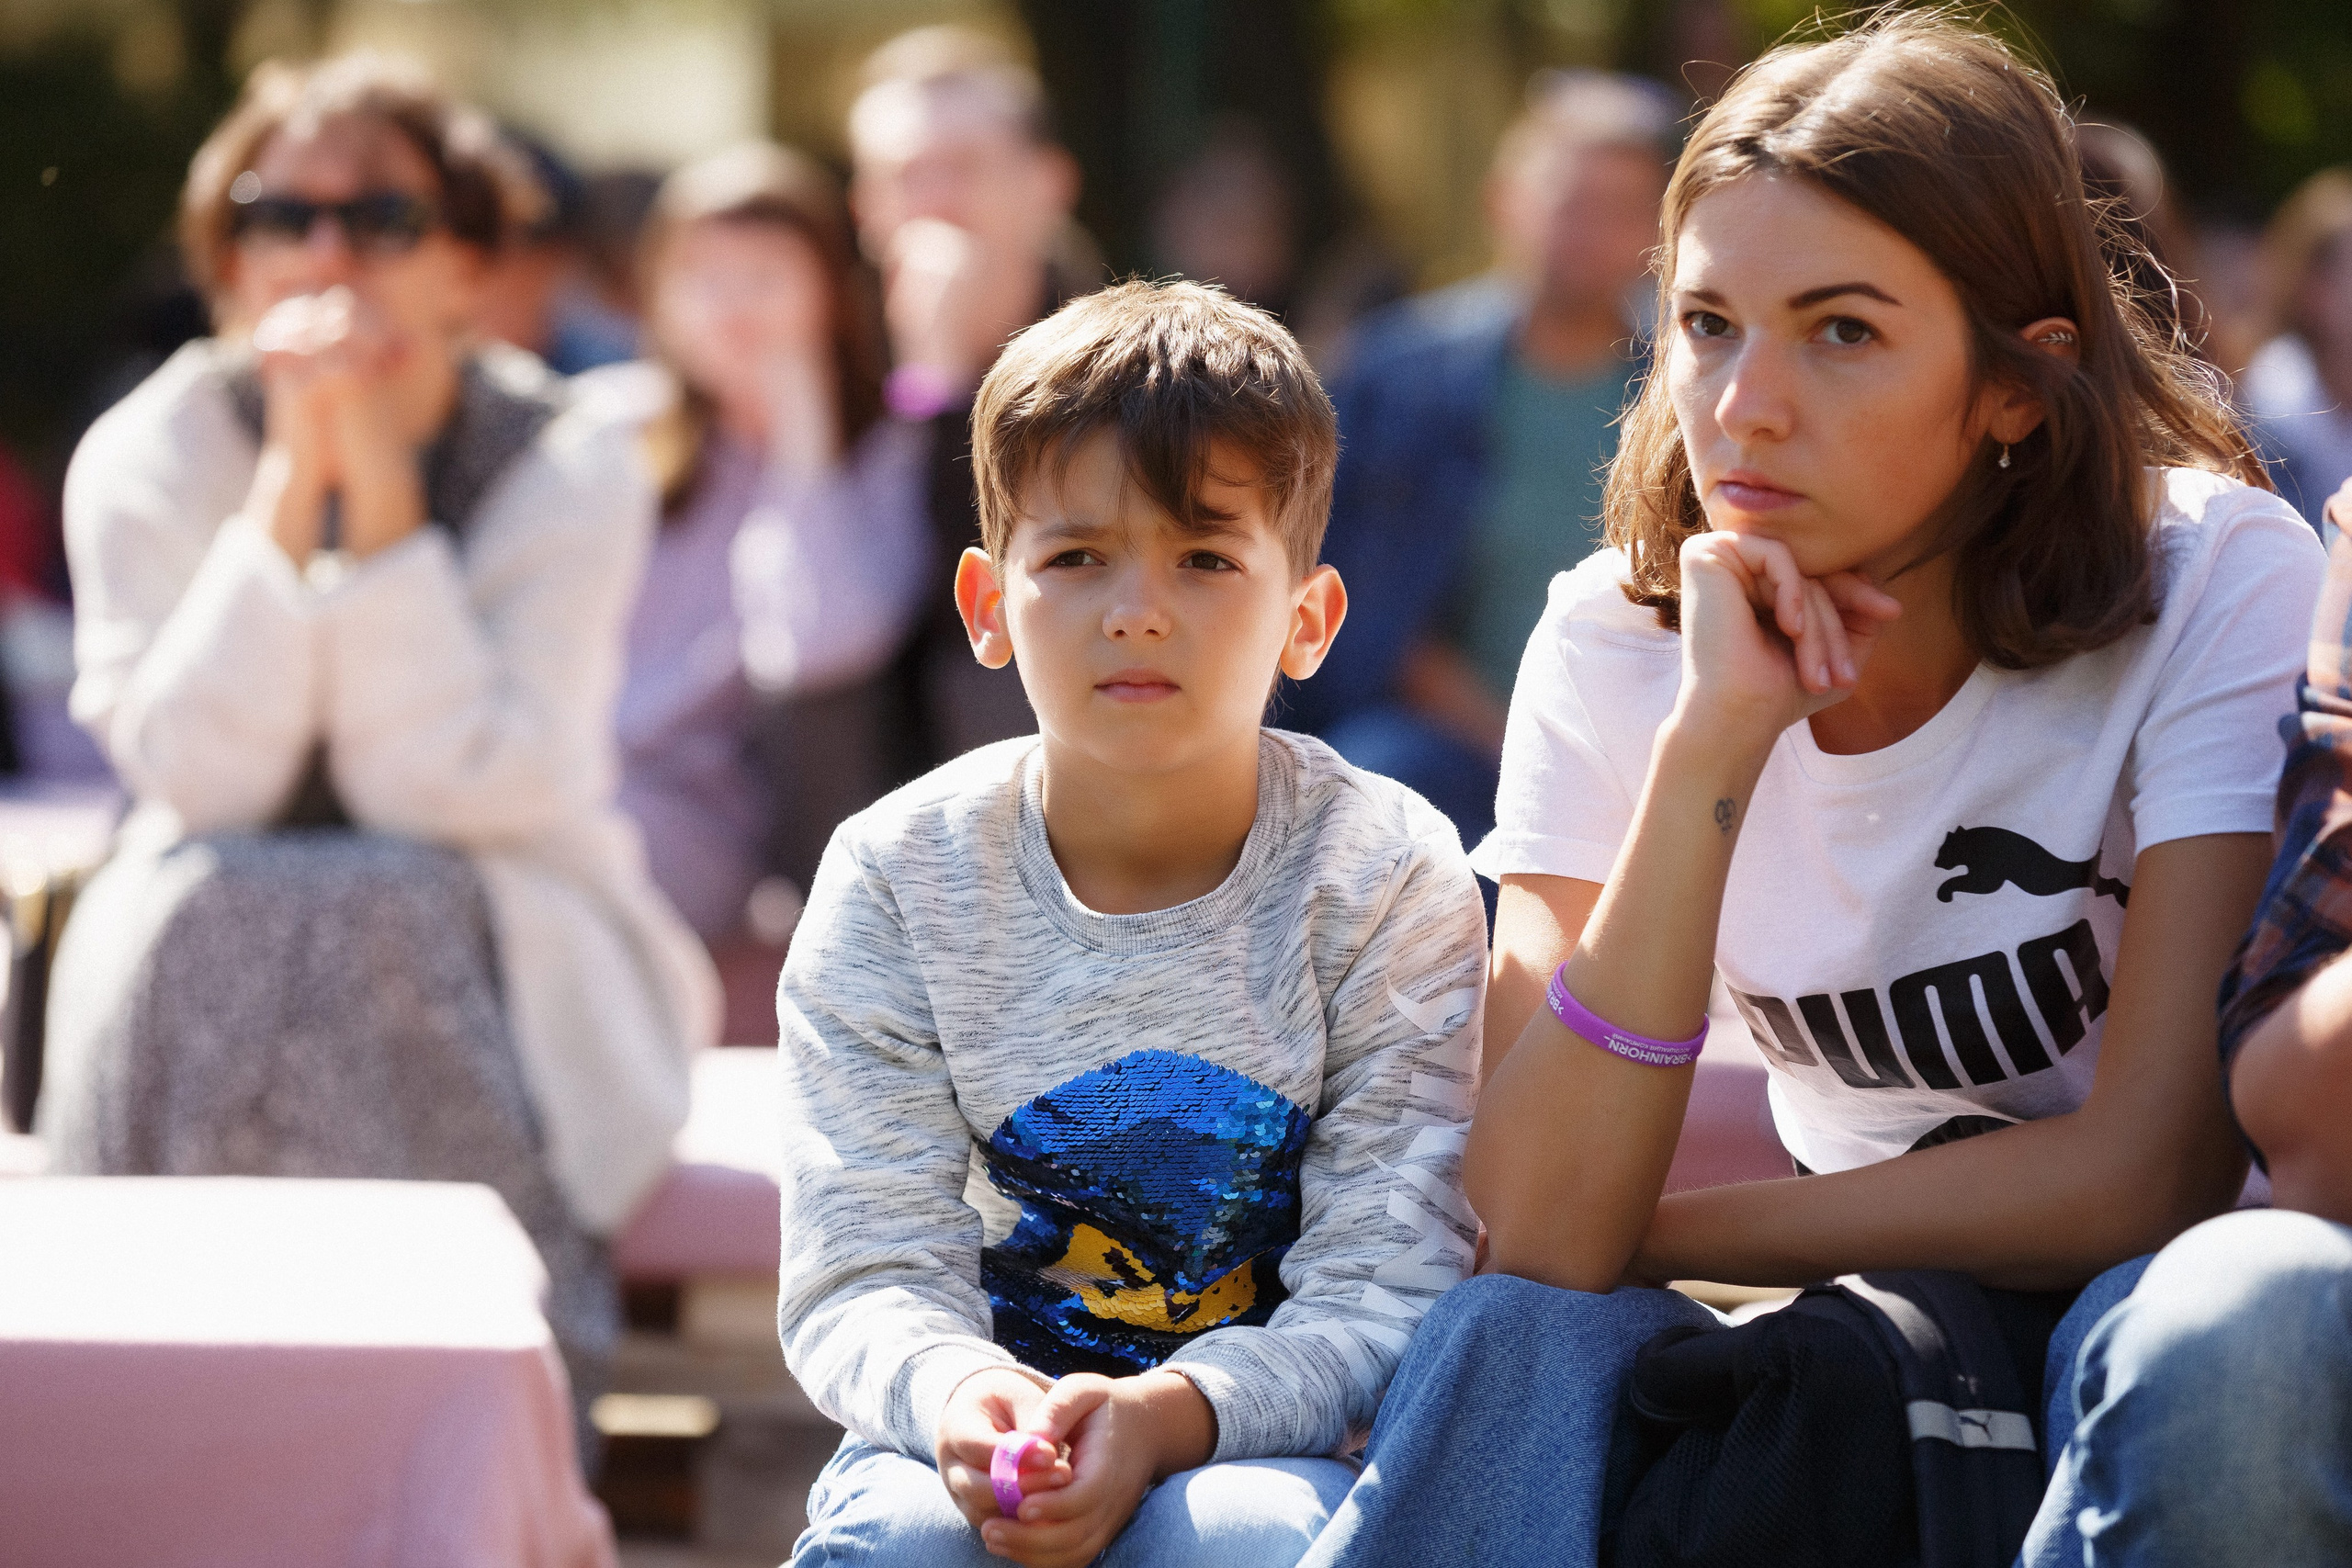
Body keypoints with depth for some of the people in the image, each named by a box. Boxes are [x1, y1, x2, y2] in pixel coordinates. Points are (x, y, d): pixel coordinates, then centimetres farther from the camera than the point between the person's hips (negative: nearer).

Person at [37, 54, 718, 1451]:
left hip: (499, 963, -1)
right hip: (211, 953, 1)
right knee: (194, 924, -32)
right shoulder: (151, 454, -2)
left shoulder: (570, 469, -6)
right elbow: (197, 770, -16)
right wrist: (293, 478, -22)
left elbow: (454, 786, -19)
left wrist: (379, 481, -23)